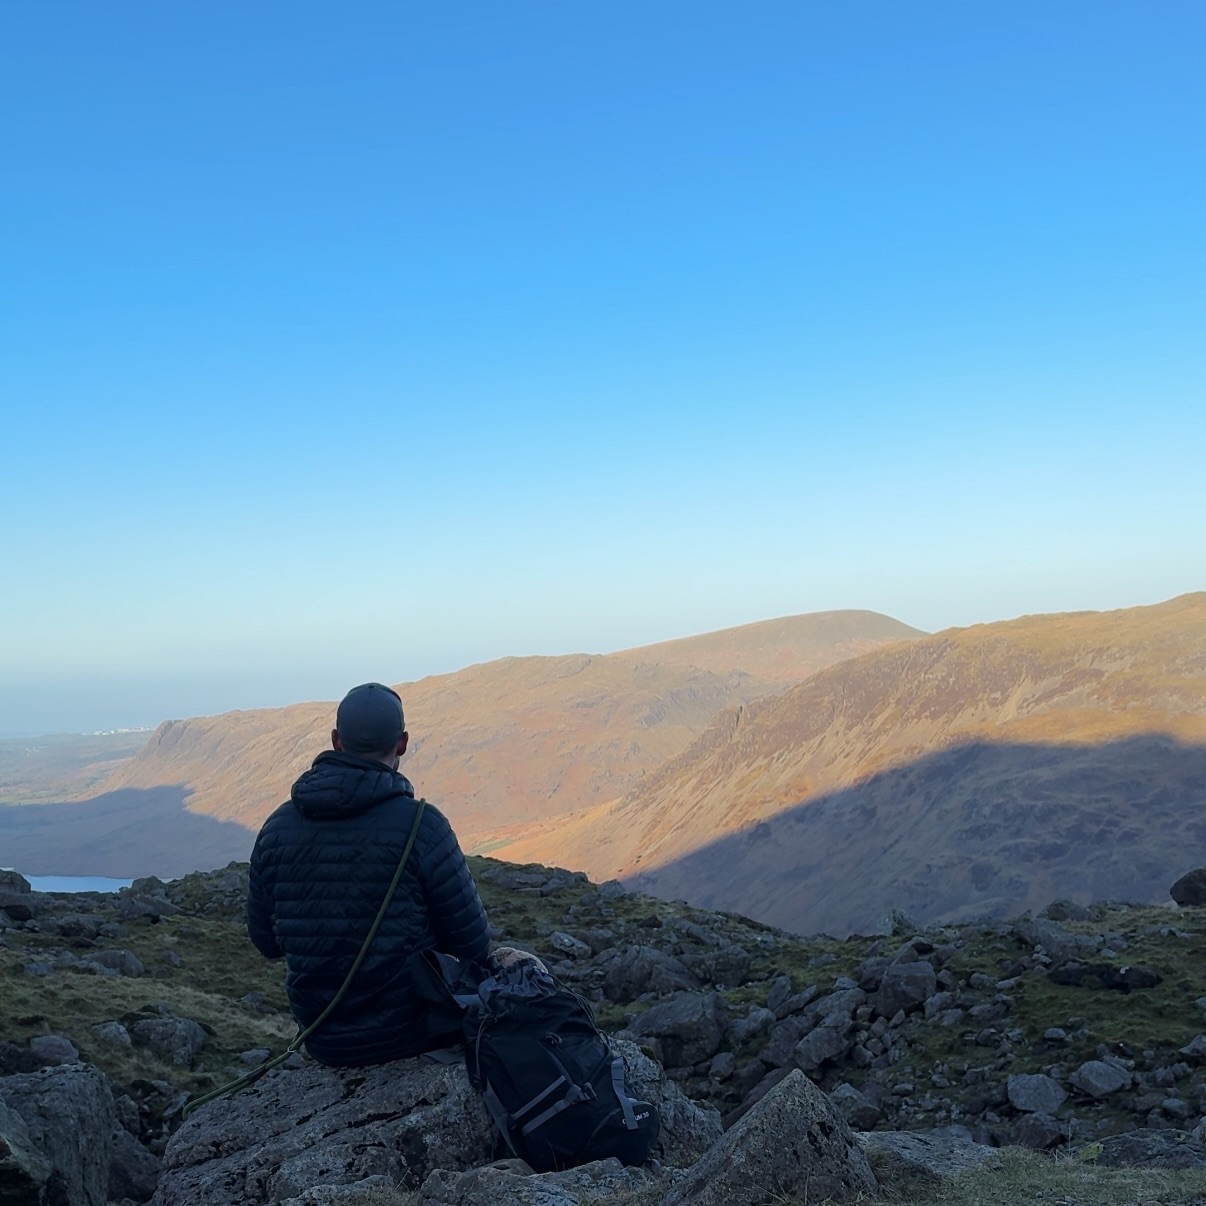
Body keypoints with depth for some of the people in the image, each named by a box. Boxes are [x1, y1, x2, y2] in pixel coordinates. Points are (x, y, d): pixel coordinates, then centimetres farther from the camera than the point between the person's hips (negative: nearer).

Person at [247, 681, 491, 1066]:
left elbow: (266, 942, 5)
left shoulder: (277, 828, -6)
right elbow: (473, 945, -12)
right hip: (411, 1030, -5)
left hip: (324, 1041, 5)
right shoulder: (420, 825, -20)